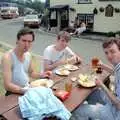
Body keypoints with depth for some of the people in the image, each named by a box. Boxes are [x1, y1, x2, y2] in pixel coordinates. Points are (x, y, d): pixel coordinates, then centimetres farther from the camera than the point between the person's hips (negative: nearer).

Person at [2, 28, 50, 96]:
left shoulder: (28, 55, 1)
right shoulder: (8, 57, -21)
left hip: (28, 89, 7)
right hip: (14, 93, -7)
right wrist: (24, 90, -37)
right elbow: (7, 85, -25)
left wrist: (41, 75, -1)